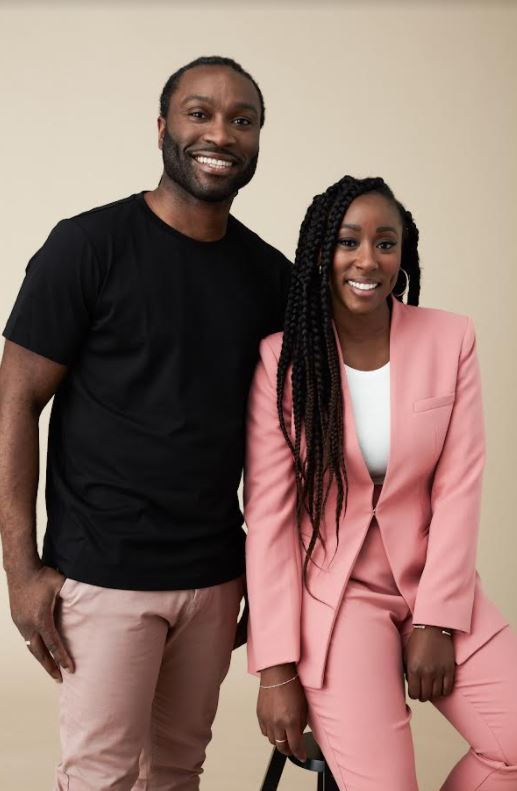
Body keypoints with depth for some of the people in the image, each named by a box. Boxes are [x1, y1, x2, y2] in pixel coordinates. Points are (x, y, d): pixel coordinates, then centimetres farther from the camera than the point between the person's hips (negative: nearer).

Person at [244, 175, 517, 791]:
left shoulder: (450, 340, -3)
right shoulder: (281, 358, -9)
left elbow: (458, 487, -2)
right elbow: (267, 517, -9)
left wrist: (437, 620, -8)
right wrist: (277, 668, -11)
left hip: (433, 585, 3)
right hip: (330, 595, -2)